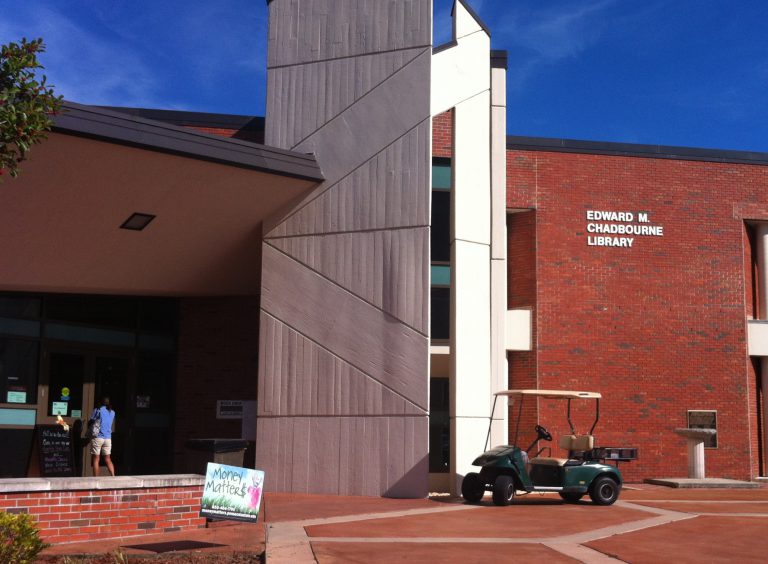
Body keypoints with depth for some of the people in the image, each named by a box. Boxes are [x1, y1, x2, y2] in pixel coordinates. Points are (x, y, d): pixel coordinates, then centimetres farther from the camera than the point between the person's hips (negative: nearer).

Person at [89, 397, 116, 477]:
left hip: (98, 437, -4)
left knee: (96, 459, 1)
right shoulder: (112, 412, 9)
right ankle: (113, 476, -1)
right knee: (108, 459, 10)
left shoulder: (98, 410, -4)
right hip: (108, 438, 4)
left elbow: (90, 422, 0)